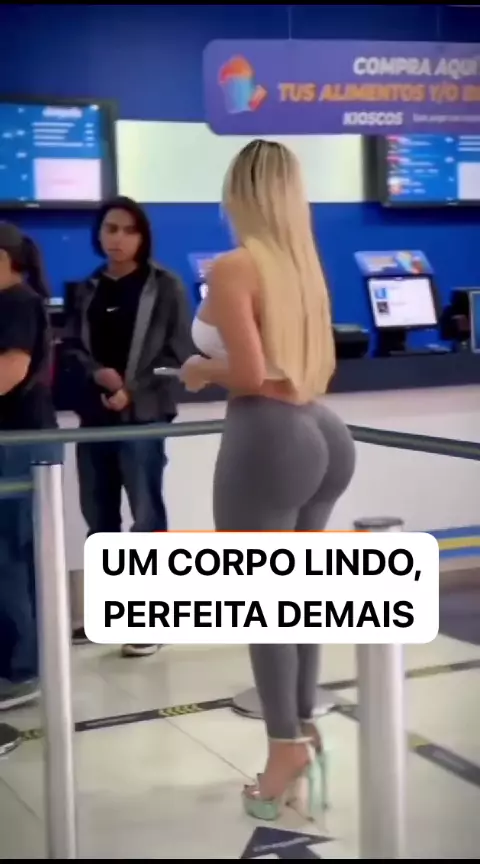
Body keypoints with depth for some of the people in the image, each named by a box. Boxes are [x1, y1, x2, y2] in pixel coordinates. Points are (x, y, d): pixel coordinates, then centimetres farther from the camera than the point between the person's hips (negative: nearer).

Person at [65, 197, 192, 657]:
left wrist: (133, 391, -14)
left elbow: (178, 352, -5)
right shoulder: (86, 290, 12)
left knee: (146, 517, -3)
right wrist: (99, 374, -12)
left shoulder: (165, 286, -1)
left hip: (143, 415, -5)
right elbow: (71, 346, 8)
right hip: (94, 416, 5)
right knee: (98, 517, 10)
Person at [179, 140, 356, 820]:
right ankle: (304, 728, 27)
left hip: (268, 438, -8)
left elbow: (250, 375, -19)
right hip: (322, 433, 8)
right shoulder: (306, 265, 11)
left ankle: (289, 747, 10)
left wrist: (201, 370, 0)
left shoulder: (233, 267, -12)